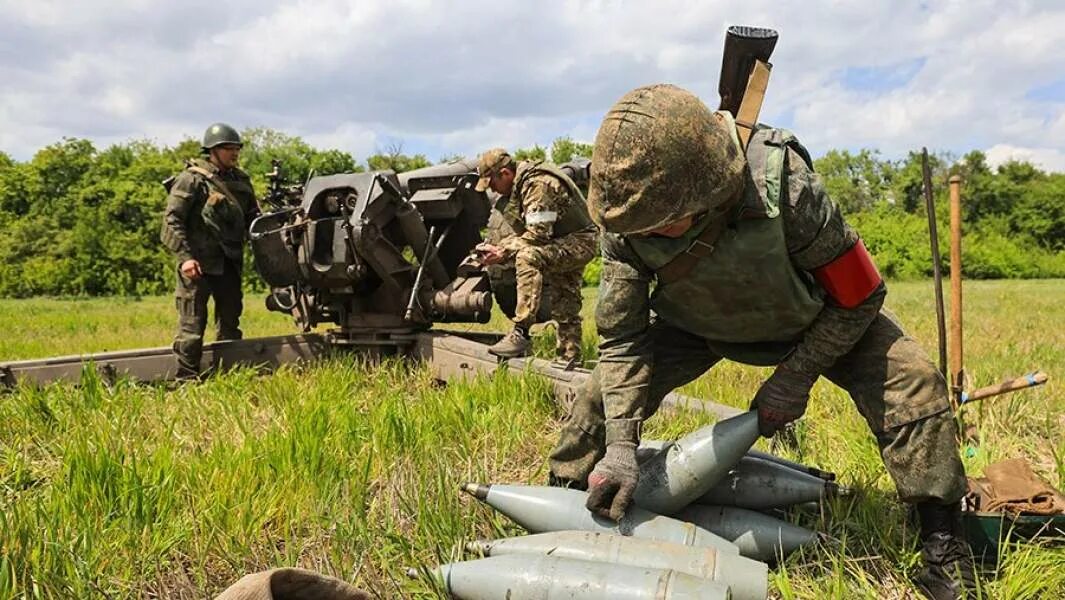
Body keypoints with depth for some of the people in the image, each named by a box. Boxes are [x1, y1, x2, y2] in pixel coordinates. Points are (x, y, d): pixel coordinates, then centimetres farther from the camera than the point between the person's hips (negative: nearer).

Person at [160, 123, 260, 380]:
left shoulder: (240, 180, 14)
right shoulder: (192, 179, -5)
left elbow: (253, 219, 19)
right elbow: (171, 220, -10)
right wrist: (184, 257, -19)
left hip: (229, 262, 7)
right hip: (198, 263, -6)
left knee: (230, 322, 11)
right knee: (192, 323, -5)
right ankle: (187, 378, 0)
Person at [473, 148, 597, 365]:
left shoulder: (538, 184, -23)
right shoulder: (519, 186, 8)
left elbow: (538, 234, -28)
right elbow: (525, 231, 10)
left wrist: (503, 253, -21)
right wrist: (497, 247, -5)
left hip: (580, 242, -11)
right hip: (562, 243, 11)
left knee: (528, 256, -32)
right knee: (564, 308, 15)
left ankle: (521, 333, -32)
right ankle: (569, 359, 27)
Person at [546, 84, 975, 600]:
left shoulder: (782, 186, -40)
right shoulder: (627, 220, -31)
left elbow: (857, 297, -25)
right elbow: (621, 337, -21)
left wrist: (795, 376, -23)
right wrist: (621, 444, -29)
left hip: (813, 318, -1)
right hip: (696, 322, 2)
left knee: (910, 381, -21)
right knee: (604, 394, -11)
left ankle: (944, 544, -3)